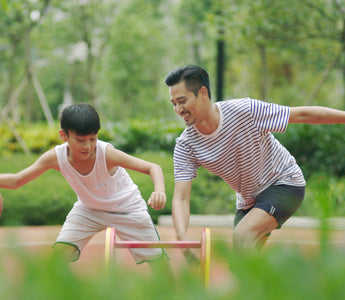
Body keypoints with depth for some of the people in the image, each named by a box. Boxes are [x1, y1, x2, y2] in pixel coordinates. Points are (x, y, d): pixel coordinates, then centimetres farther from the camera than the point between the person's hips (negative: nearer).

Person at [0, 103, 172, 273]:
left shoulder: (106, 153, -35)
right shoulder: (55, 157, -26)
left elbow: (153, 168, -35)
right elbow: (16, 181, -18)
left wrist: (159, 191, -54)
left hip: (126, 207, -2)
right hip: (88, 208, 3)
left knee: (156, 256, -5)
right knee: (61, 250, -16)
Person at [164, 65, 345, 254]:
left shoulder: (245, 110, -26)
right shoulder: (185, 145, -15)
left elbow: (302, 115, -18)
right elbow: (180, 198, -21)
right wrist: (183, 239, -39)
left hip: (284, 184, -5)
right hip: (247, 202, 5)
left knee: (242, 235, -28)